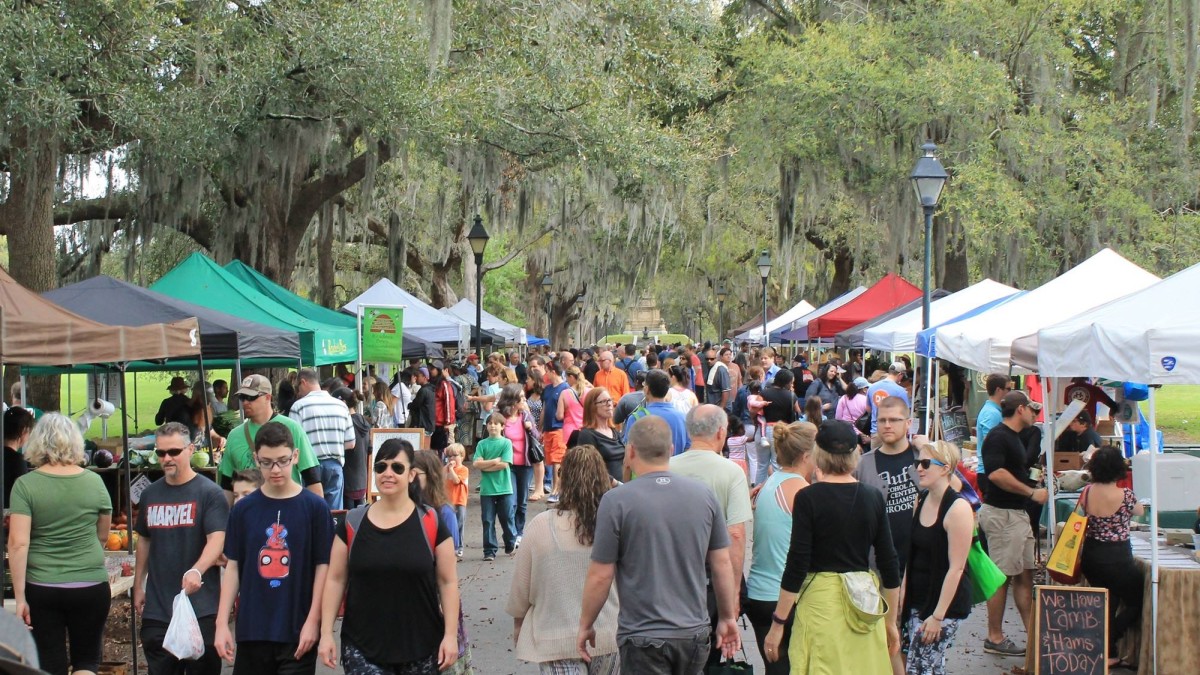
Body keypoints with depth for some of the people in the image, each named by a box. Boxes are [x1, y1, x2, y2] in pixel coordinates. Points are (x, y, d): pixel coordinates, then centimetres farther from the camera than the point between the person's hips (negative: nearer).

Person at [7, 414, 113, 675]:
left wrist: (19, 597, -8)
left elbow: (18, 543, -12)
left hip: (42, 589, -1)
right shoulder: (94, 482, -1)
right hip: (91, 586, 1)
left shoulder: (25, 485, -6)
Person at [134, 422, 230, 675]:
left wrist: (196, 571, -33)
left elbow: (217, 541, -17)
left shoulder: (209, 493, -7)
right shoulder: (150, 494, 11)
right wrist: (138, 586, 18)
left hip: (201, 608, -5)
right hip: (157, 609, 5)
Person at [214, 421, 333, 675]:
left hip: (297, 633, -3)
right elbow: (233, 567, 7)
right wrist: (222, 623, 2)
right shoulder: (243, 509, 4)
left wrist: (313, 621, -7)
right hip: (252, 630, 3)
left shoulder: (315, 507, -4)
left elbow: (323, 567, -2)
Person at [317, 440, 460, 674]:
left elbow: (448, 581, -1)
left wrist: (451, 635, -4)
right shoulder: (352, 523, 1)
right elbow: (336, 580, 5)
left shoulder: (431, 521, -4)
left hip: (421, 647, 0)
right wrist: (326, 633, 0)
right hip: (362, 647, 1)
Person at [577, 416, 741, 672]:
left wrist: (585, 625, 4)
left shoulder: (616, 501, -12)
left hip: (643, 638, -4)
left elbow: (600, 575, -9)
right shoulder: (704, 494, -1)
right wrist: (728, 617, 16)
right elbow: (722, 564, 4)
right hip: (695, 632, 4)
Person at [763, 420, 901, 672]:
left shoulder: (809, 498, -8)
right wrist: (891, 621, 16)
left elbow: (797, 565, -10)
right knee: (864, 668, 12)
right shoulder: (873, 499, 3)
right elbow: (890, 565, 6)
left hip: (821, 602, -4)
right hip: (865, 602, 4)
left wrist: (777, 623, -4)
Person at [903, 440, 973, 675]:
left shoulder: (958, 508, -16)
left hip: (945, 603, -7)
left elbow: (956, 567, -17)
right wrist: (903, 594, 9)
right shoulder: (921, 501, 7)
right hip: (917, 600, 8)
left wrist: (938, 615, -18)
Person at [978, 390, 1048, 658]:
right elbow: (996, 473, -29)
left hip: (1017, 513, 10)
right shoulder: (998, 437, -15)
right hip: (1001, 514, -10)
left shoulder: (1014, 437, 17)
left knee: (1025, 573, 11)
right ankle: (994, 638, 4)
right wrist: (1032, 492, -24)